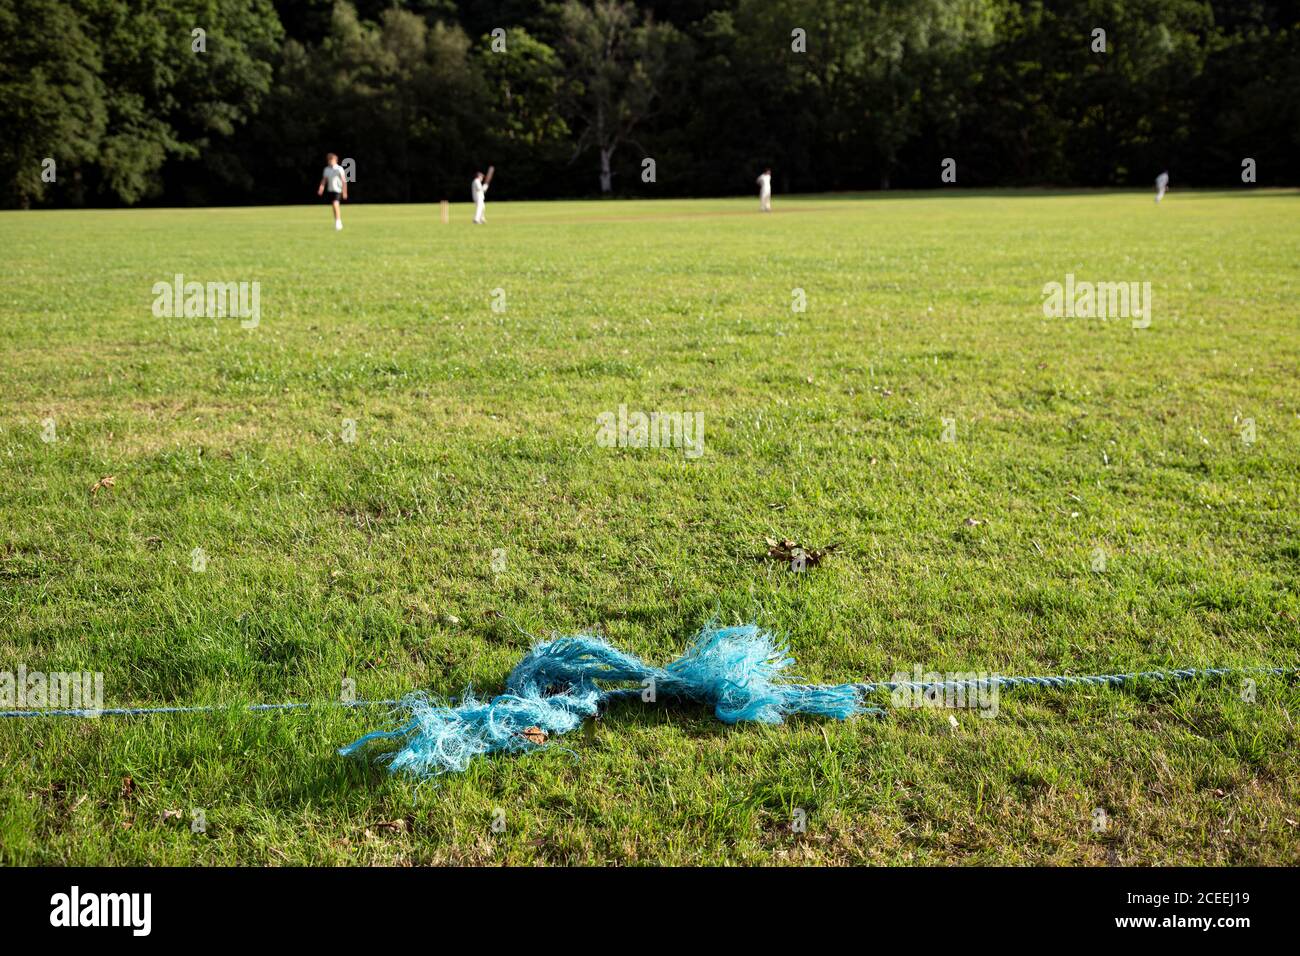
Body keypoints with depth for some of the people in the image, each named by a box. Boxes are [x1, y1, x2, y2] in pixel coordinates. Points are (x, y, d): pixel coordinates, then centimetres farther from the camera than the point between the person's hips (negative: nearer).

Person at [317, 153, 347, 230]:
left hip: (337, 190, -6)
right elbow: (324, 180, 8)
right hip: (330, 190, 6)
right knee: (334, 206, 10)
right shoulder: (326, 169, 8)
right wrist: (321, 188, -8)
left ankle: (338, 221, -20)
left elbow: (344, 181, -9)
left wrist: (344, 192, -12)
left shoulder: (339, 169, -8)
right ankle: (338, 223, 20)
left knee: (335, 204, -22)